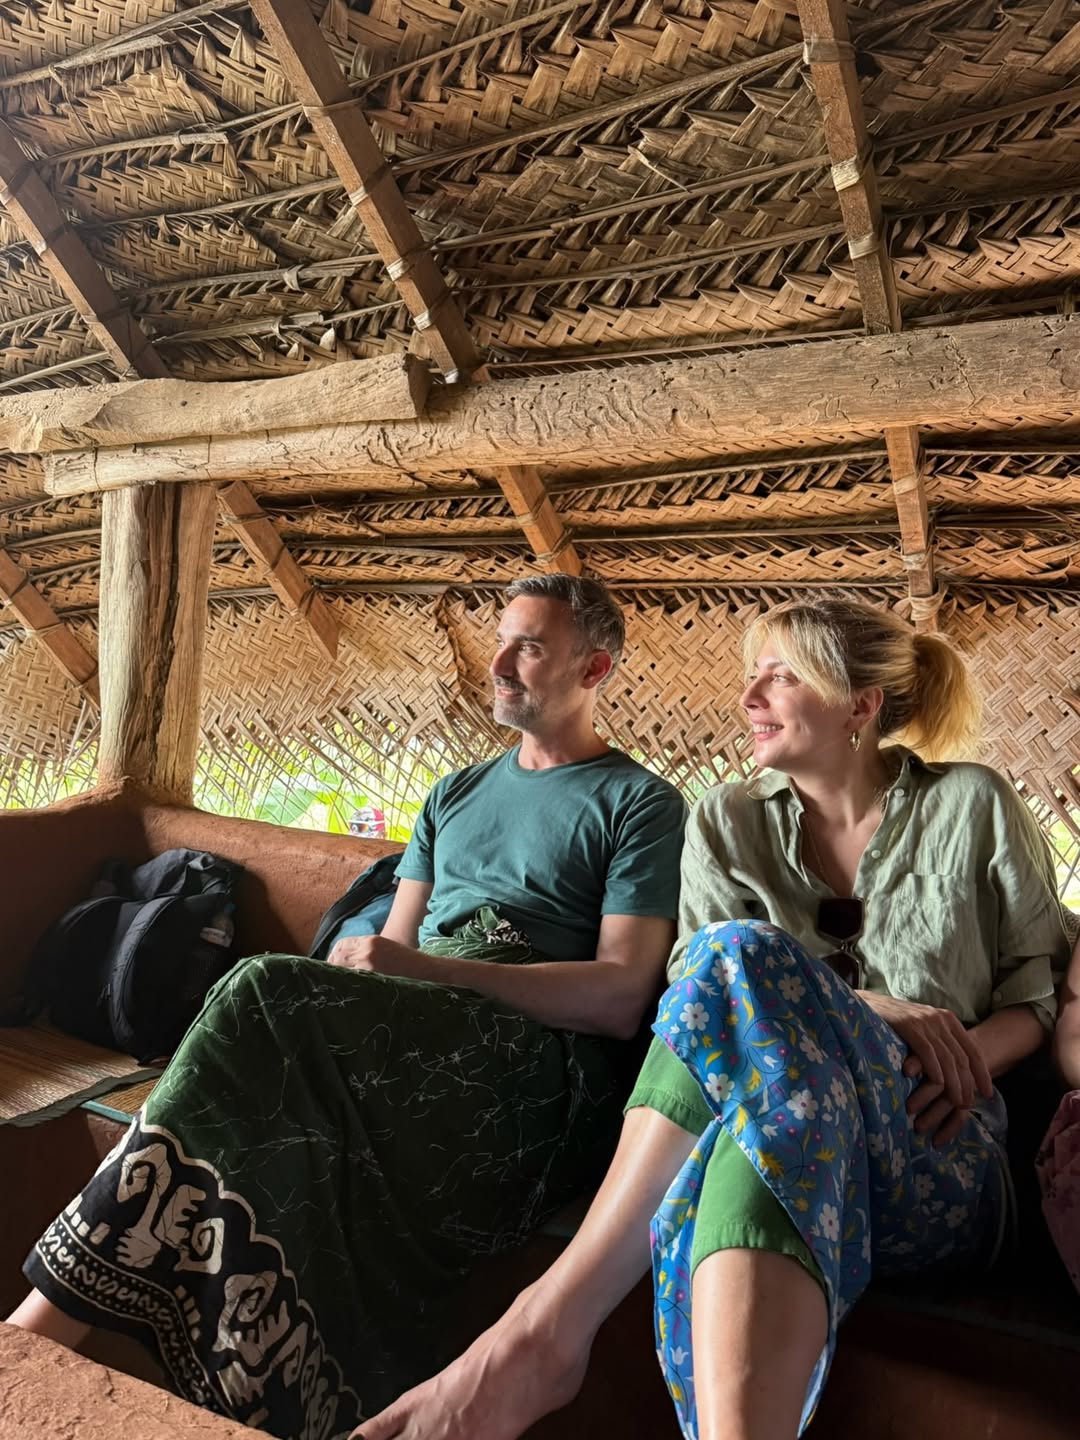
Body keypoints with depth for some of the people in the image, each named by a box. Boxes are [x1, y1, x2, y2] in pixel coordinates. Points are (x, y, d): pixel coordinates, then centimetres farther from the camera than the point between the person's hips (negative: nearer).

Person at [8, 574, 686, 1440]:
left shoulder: (642, 805, 5)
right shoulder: (456, 795, 25)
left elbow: (621, 996, -8)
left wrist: (427, 969, -16)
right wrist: (359, 972, -7)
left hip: (536, 1054, -5)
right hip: (406, 1037, 5)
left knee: (271, 997, -28)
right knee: (269, 1120, -30)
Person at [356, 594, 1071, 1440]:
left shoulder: (971, 805, 11)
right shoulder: (728, 823, 14)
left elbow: (1046, 980, 14)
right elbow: (693, 989, 2)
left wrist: (975, 1052, -9)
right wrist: (867, 1012, -14)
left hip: (933, 1159, -1)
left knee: (744, 961, -33)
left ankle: (551, 1323, -41)